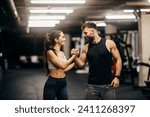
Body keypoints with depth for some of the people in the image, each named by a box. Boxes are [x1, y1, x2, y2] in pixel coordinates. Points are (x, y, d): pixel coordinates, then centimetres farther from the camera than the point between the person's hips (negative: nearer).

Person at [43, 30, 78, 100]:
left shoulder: (62, 53, 10)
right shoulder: (50, 52, -13)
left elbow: (65, 69, 10)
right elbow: (63, 65, -20)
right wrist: (74, 56, -12)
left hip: (63, 84, 7)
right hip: (52, 84, -7)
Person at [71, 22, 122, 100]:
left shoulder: (109, 43, -3)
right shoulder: (86, 48, 6)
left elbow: (118, 60, -1)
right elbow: (81, 65, 8)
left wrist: (117, 77, -8)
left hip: (108, 84, -3)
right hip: (92, 85, 3)